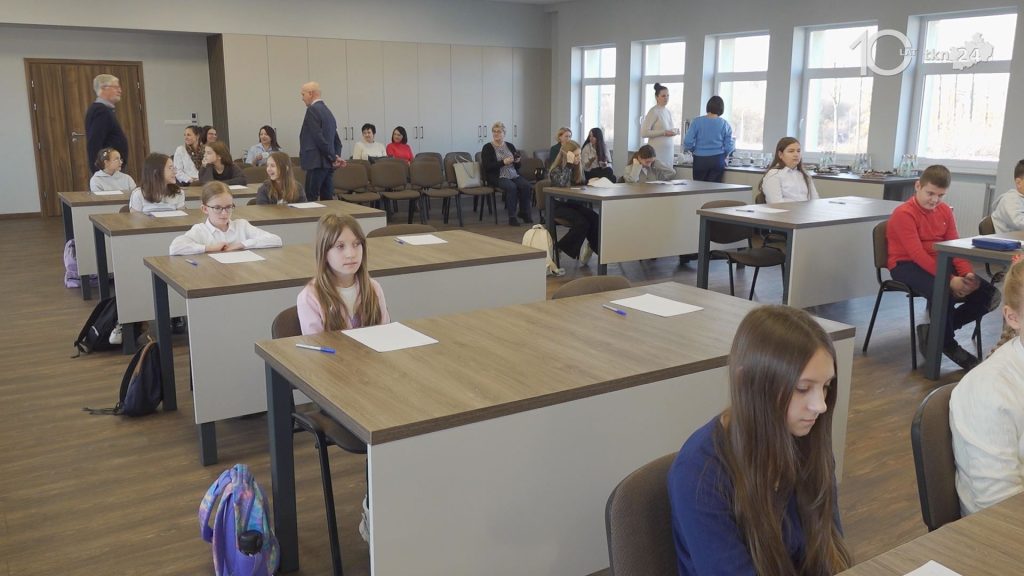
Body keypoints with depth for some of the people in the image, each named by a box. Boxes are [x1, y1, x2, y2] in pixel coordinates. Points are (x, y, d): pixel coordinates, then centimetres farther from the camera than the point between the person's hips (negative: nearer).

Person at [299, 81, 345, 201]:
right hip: (328, 164, 9)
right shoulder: (327, 111, 18)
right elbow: (337, 140, 18)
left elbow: (319, 137, -17)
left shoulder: (312, 110, -9)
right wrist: (336, 156, 7)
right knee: (327, 199, 7)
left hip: (316, 162, -9)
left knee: (311, 200, -8)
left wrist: (334, 158, -11)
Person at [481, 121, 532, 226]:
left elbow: (517, 166, 20)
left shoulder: (510, 146, 17)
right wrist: (503, 162, -16)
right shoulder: (487, 148, 3)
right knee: (511, 187, -33)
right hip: (497, 177, -5)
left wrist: (517, 161, -4)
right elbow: (486, 166, -10)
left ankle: (524, 212, -8)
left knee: (526, 185, -24)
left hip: (514, 175, 5)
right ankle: (512, 217, -25)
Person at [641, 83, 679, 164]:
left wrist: (674, 131, 4)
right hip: (657, 151, -7)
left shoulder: (669, 112, 14)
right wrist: (664, 132, -18)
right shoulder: (653, 112, -7)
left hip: (669, 151, 7)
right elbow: (644, 132, -14)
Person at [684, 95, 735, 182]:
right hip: (717, 161, 1)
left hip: (700, 160, -1)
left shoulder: (697, 121, -5)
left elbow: (688, 142, -8)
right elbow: (729, 147, 1)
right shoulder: (725, 124, -1)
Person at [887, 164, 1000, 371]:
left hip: (939, 264, 8)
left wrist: (967, 273, -15)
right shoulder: (904, 213, -15)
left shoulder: (945, 211, 8)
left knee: (989, 294, -7)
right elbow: (917, 254, -24)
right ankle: (948, 345, -10)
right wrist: (950, 280, -30)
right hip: (907, 266, -8)